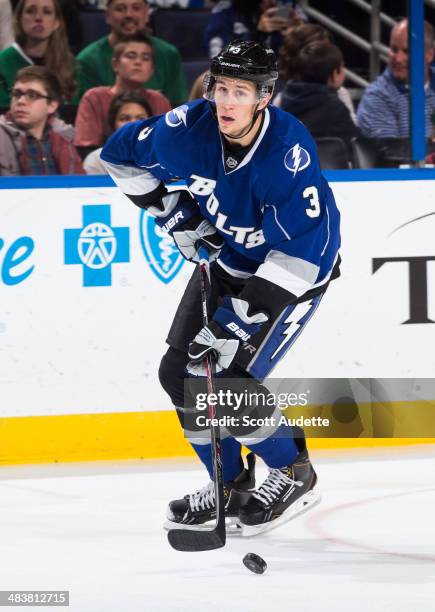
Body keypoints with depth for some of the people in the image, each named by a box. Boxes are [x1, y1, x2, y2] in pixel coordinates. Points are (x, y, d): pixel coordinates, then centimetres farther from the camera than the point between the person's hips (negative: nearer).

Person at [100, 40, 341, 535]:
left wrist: (241, 318, -37)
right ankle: (231, 485, 19)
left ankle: (293, 475, 6)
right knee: (180, 371, 1)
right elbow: (122, 153, 1)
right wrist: (169, 209, -4)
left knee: (228, 378, -17)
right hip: (226, 259, 7)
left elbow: (301, 251, -36)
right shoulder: (191, 128, -19)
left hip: (298, 269, -6)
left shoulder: (289, 153, -35)